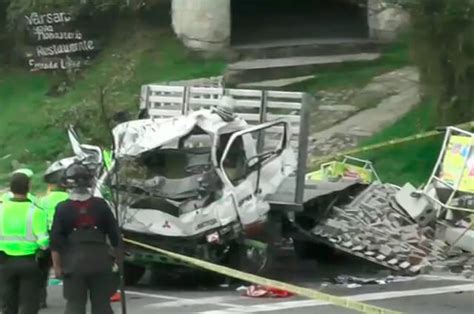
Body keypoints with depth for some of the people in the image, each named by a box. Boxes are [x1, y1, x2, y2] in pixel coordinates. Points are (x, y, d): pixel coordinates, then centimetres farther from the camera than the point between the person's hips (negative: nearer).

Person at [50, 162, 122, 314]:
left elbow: (56, 242, -6)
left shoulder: (63, 208, -6)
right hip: (100, 261, 2)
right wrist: (118, 256, 17)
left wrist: (57, 266, 0)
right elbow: (114, 235, 4)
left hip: (74, 263, -1)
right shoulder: (101, 205, -2)